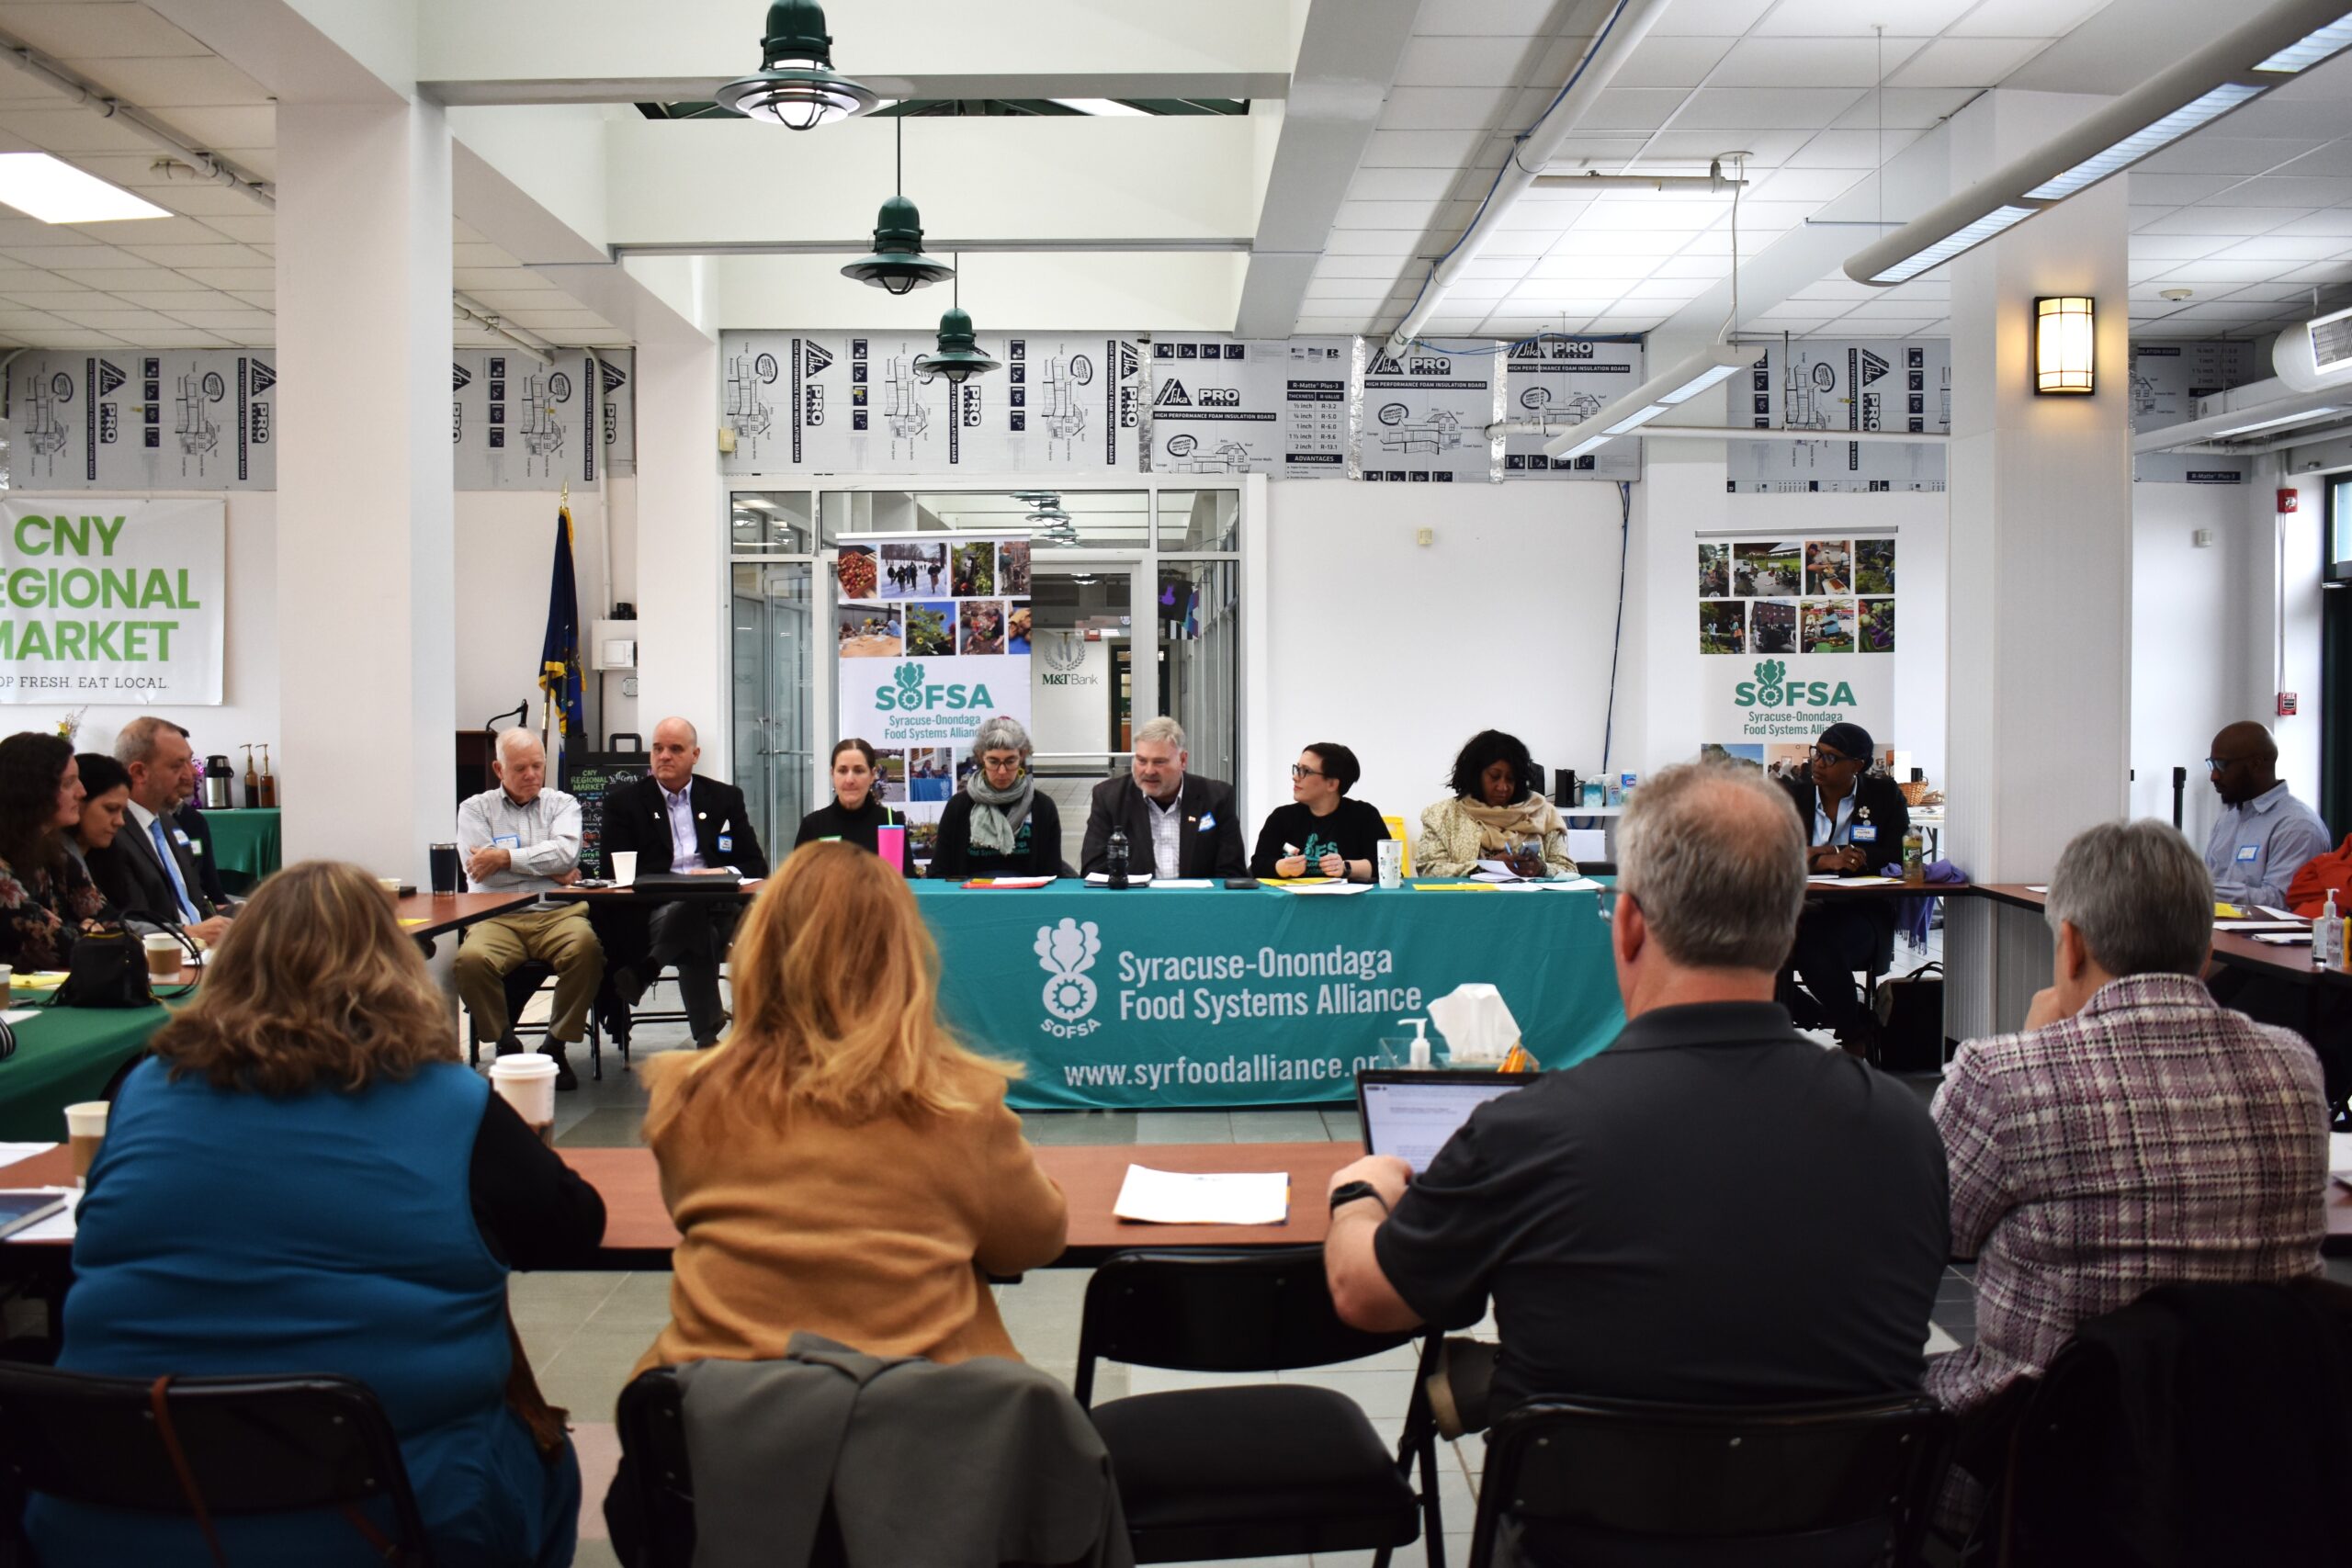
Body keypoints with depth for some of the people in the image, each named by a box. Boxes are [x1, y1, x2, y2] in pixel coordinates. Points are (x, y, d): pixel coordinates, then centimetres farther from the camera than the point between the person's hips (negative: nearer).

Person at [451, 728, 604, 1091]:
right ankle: (505, 1045, -9)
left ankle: (557, 1046, -16)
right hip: (497, 918, 0)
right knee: (470, 960, -33)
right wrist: (550, 872, -1)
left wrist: (505, 858, -5)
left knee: (586, 947, -34)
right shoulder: (475, 809, 15)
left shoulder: (562, 804, 18)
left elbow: (566, 852, -2)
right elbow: (480, 869, -2)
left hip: (556, 913, 0)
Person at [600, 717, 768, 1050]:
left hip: (721, 906, 2)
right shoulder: (624, 801, 15)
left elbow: (757, 866, 16)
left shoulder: (726, 798, 21)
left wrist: (724, 873, -8)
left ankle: (642, 972, -33)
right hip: (661, 908, -2)